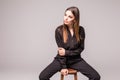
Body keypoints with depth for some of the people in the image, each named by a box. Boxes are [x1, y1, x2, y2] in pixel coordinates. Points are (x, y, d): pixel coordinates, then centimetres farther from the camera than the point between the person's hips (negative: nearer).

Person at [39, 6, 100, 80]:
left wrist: (66, 52, -15)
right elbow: (61, 50, -11)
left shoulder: (80, 30, -8)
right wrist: (63, 66, -14)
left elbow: (81, 48, -2)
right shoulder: (59, 30, -13)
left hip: (76, 60, 1)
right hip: (61, 59, -1)